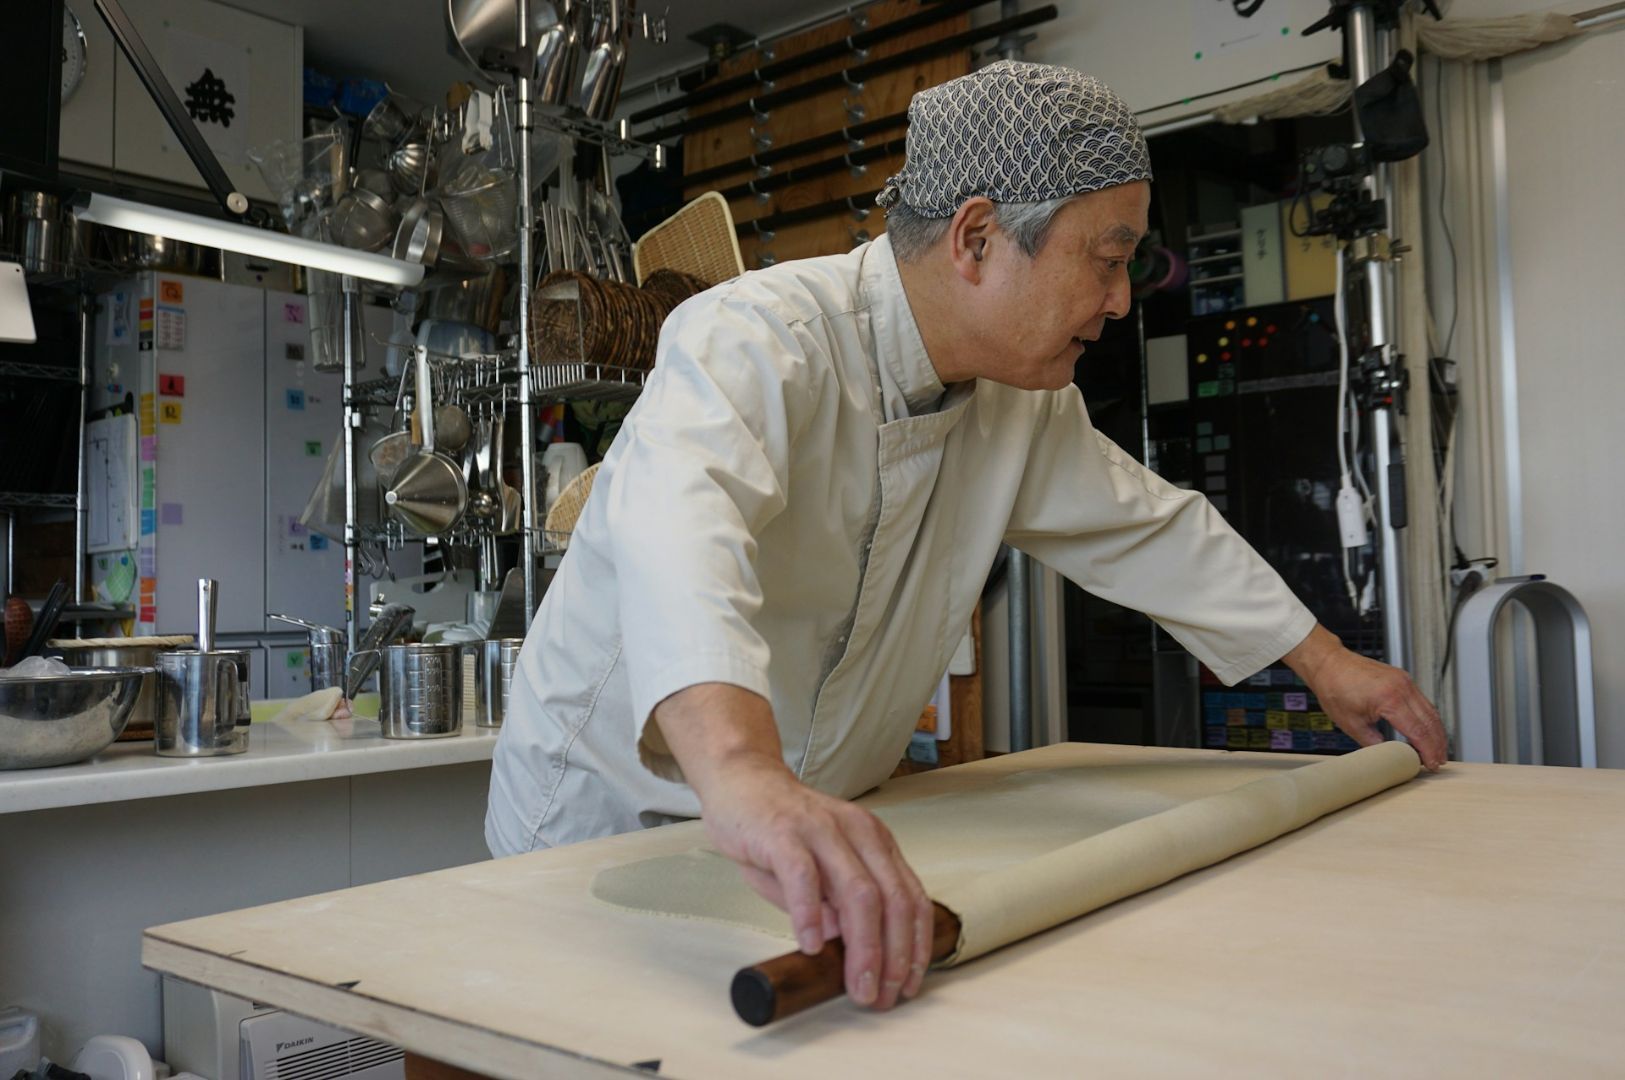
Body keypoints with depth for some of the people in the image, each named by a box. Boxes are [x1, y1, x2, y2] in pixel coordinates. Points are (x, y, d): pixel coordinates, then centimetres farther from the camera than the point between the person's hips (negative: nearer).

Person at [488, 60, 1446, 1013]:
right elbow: (676, 517, -46)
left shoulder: (1025, 404, -1)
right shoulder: (763, 336, -26)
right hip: (610, 808, -5)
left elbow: (1150, 526, 13)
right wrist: (746, 778, -63)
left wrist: (1324, 660, 15)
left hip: (828, 823, 6)